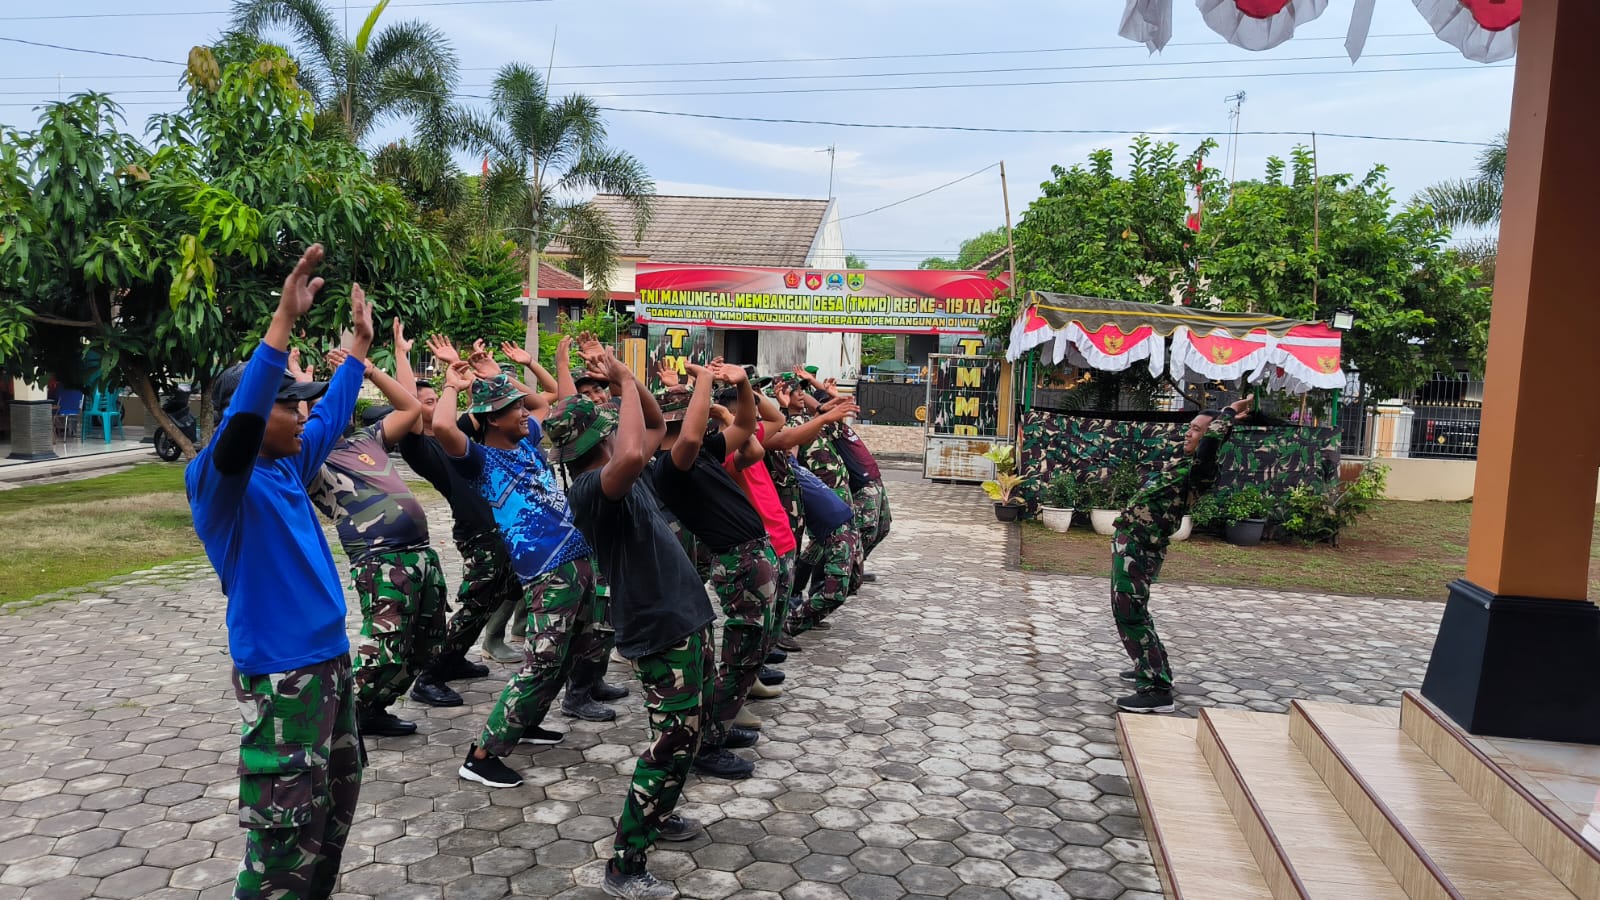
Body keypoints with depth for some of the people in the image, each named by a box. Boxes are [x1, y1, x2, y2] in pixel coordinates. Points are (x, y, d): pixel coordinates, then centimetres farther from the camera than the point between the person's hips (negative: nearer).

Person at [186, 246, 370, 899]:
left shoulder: (287, 467, 8)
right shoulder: (219, 481, -15)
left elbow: (332, 416, 23)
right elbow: (241, 416, -34)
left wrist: (360, 340, 25)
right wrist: (285, 318, -39)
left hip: (330, 656, 9)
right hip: (280, 672, -9)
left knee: (338, 794, 21)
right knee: (287, 823, -4)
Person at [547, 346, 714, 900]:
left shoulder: (616, 476, 8)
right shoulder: (590, 490, -21)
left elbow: (656, 428, 21)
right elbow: (633, 455, -43)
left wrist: (626, 379, 5)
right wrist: (626, 384, -29)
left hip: (684, 619, 10)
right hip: (662, 630, -10)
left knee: (686, 732, 23)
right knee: (672, 744, -6)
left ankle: (656, 816, 40)